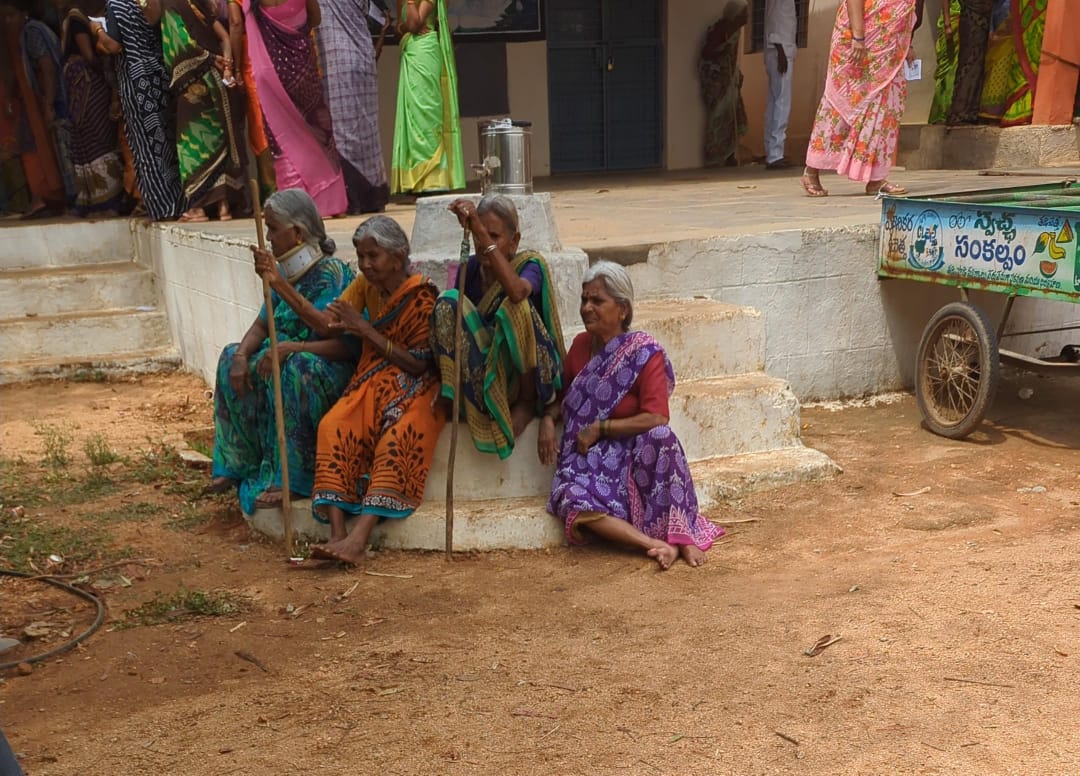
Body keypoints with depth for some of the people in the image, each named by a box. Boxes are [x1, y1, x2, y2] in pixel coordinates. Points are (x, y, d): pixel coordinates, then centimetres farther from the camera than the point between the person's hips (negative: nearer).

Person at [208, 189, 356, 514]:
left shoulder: (332, 273, -18)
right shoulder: (285, 271, 7)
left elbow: (346, 344, -26)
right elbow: (262, 324, 8)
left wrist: (290, 348, -34)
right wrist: (242, 354, -13)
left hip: (330, 368, -9)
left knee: (292, 370, -36)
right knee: (232, 357, -1)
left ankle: (292, 478, -28)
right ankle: (238, 465, 4)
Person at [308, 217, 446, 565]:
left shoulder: (422, 295, -11)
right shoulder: (365, 286, 8)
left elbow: (418, 364, -15)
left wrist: (367, 330, -18)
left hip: (414, 389, -5)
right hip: (372, 385, 5)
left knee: (398, 437, -35)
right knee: (334, 427, -25)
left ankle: (359, 538, -47)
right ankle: (338, 534, -36)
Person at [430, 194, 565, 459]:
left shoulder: (531, 264, -12)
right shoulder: (471, 267, 0)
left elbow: (517, 291, -38)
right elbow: (452, 318, 4)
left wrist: (482, 232, -41)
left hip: (526, 372, -4)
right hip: (482, 372, 4)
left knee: (516, 306, -32)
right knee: (449, 300, -19)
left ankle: (527, 402, -12)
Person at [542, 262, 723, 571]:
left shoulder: (645, 353, -9)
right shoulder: (581, 344, 8)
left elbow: (656, 418, -18)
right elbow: (563, 394, 21)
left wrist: (600, 428, -17)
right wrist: (548, 419, -1)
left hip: (633, 454, -3)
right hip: (588, 460, 3)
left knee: (660, 439, -38)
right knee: (570, 501, -31)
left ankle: (681, 536, -28)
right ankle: (656, 545, -33)